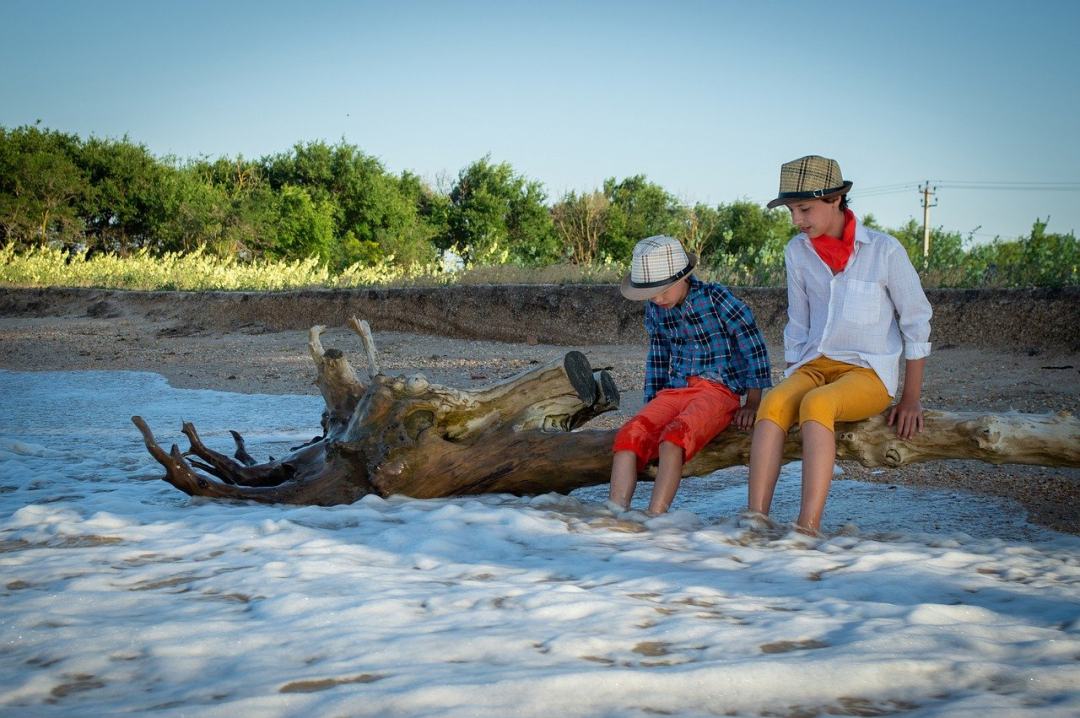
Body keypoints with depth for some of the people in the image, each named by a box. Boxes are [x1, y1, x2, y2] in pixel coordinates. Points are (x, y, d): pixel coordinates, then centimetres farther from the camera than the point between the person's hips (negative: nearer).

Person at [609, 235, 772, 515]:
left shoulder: (716, 298, -6)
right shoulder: (655, 310, 11)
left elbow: (753, 346, -2)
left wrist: (752, 403, -3)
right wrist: (651, 405, 17)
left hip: (719, 390, -5)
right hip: (674, 392, 5)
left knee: (674, 437, -35)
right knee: (629, 434, -25)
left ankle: (653, 521, -42)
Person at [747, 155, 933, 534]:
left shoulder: (885, 250, -5)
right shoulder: (798, 252, 8)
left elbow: (917, 322, 1)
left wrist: (911, 399, 0)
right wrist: (790, 387, 9)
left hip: (869, 374, -4)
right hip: (815, 368, 4)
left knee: (816, 403, -37)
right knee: (773, 403, -31)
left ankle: (808, 529, -44)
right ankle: (755, 523, -42)